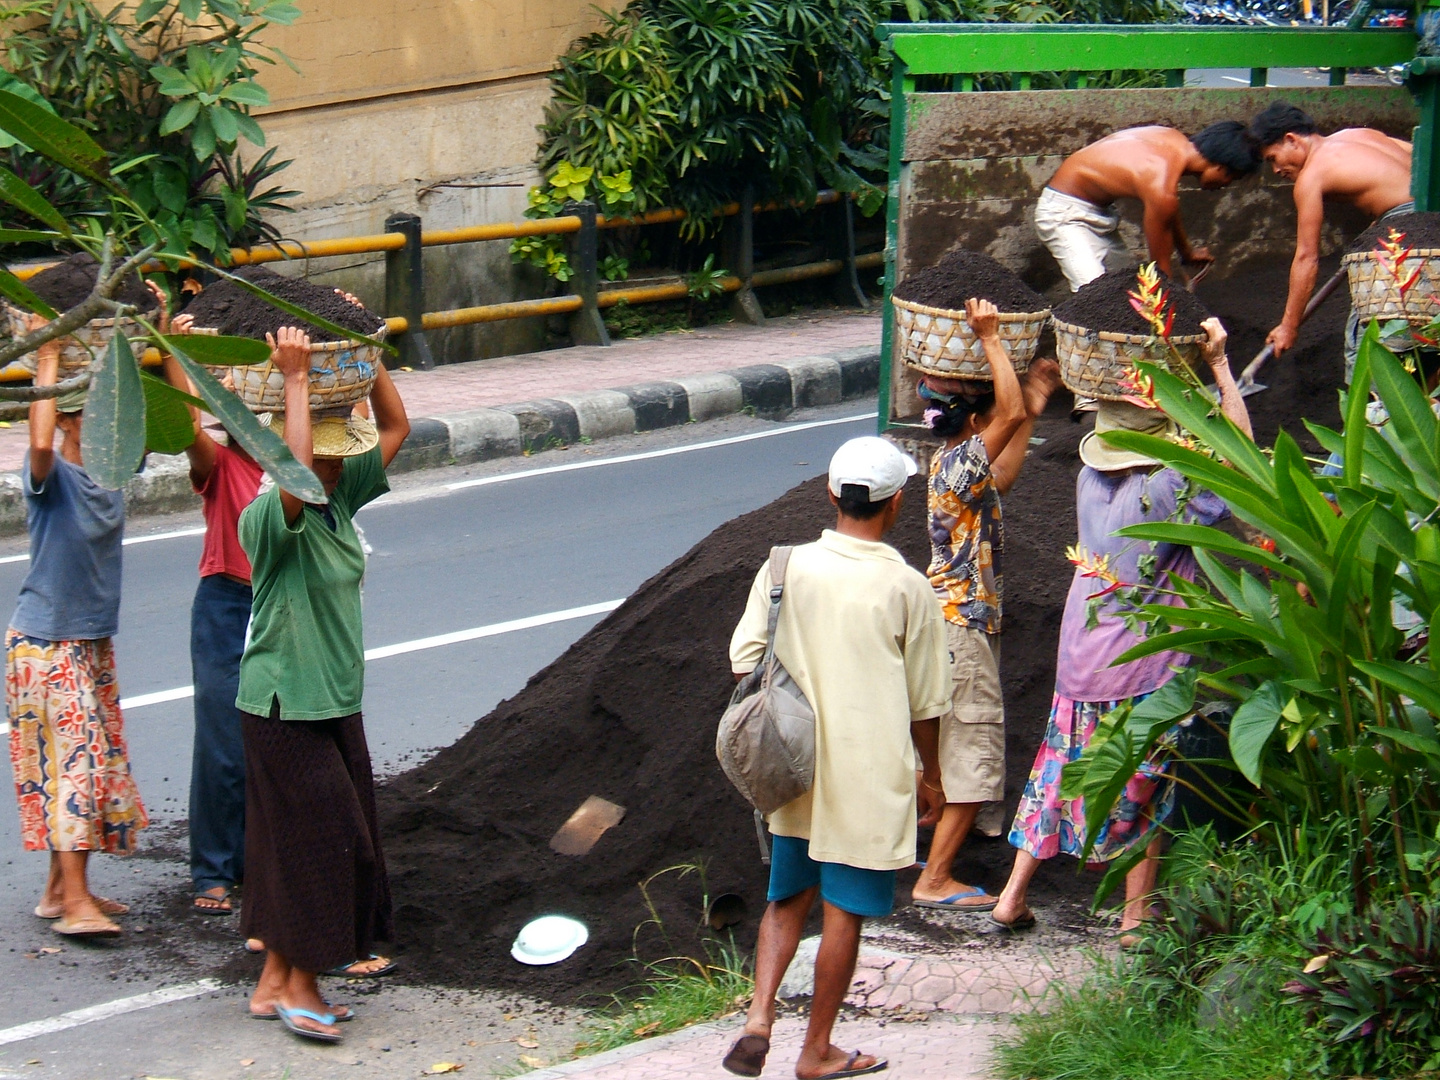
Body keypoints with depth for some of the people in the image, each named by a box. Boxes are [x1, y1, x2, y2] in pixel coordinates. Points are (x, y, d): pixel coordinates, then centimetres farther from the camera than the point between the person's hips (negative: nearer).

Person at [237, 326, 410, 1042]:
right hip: (285, 708, -8)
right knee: (319, 842, -4)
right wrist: (296, 378, -36)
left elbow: (395, 427, 8)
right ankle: (299, 986, 9)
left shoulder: (340, 499, 3)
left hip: (337, 702, 8)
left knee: (310, 845, 12)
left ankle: (275, 983, 21)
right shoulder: (267, 519, -20)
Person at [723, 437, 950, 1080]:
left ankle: (759, 1016, -1)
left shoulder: (785, 569, -4)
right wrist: (931, 777, 11)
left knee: (787, 899, 18)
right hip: (869, 778, -3)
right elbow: (924, 701, -3)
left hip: (794, 771, 3)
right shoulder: (906, 588, -10)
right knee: (844, 914, 7)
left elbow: (744, 661, -1)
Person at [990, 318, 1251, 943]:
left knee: (1059, 770, 16)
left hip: (1081, 659, 5)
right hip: (1145, 669, -5)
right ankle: (1137, 916, 12)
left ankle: (1013, 895, 20)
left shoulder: (1092, 480, -1)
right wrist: (1219, 367, -13)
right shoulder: (1164, 490, -19)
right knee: (1145, 790, 7)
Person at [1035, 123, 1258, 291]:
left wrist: (1187, 251, 32)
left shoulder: (1175, 140, -4)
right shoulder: (1160, 185, -31)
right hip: (1064, 213, -10)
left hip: (1096, 209, 10)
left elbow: (1169, 210, 18)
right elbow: (1160, 264, -17)